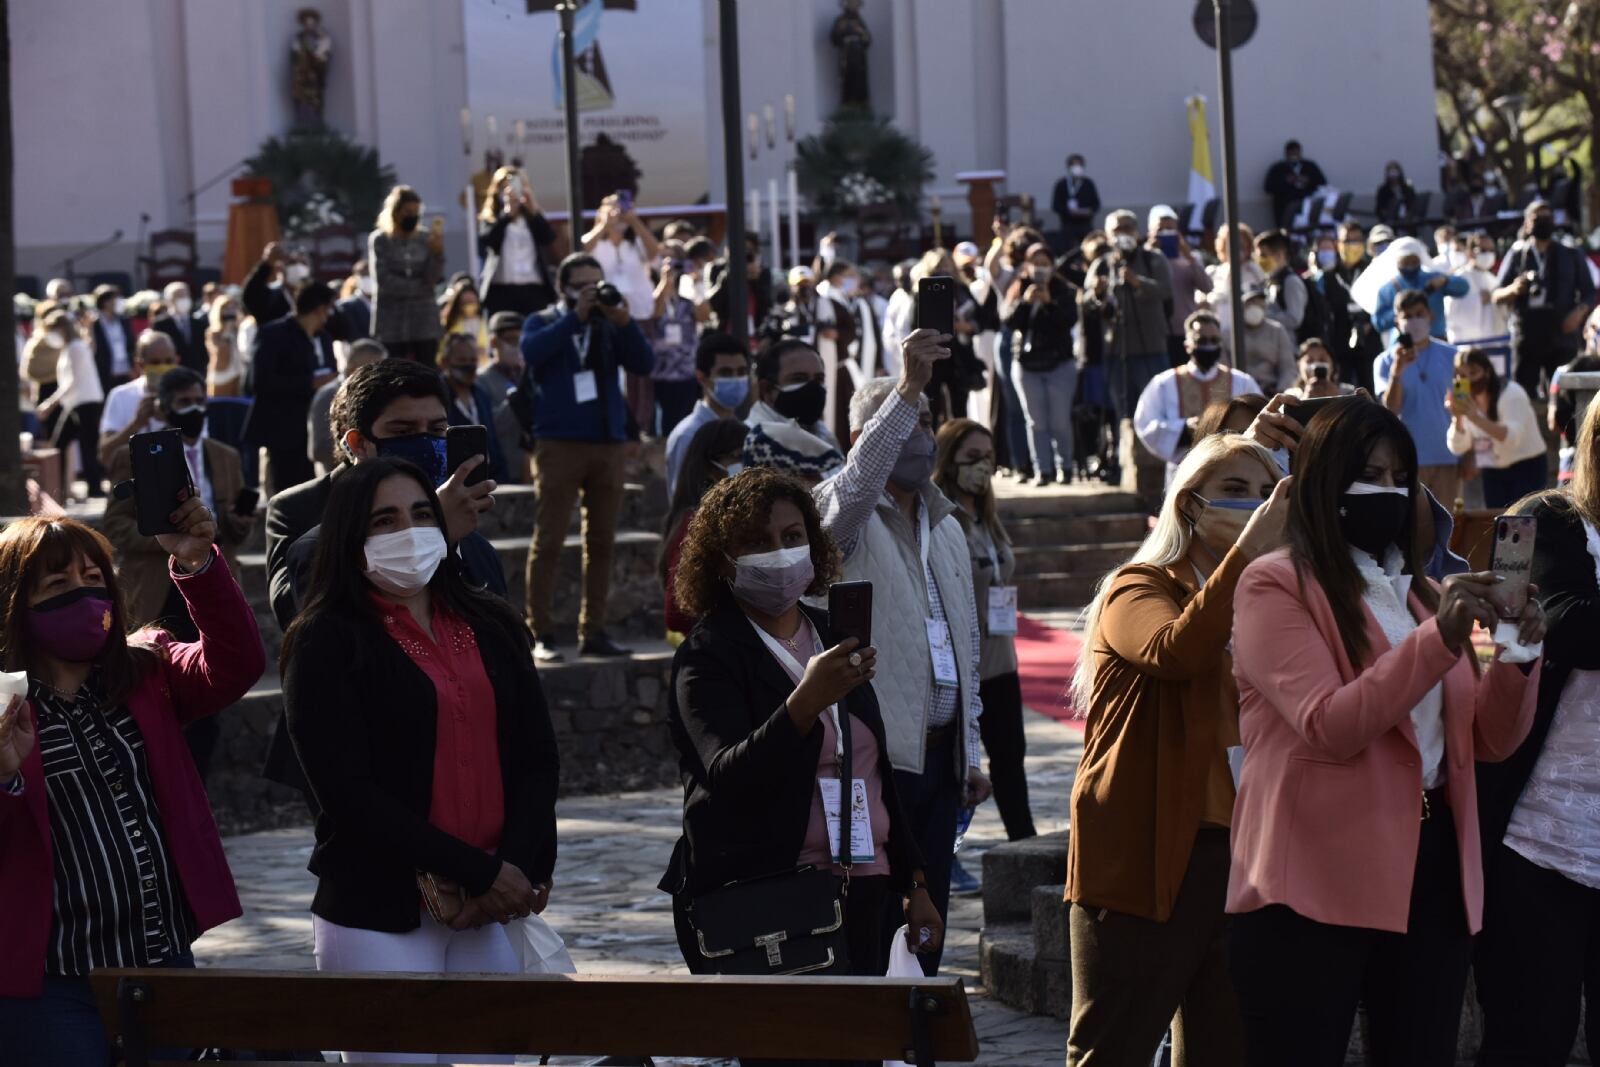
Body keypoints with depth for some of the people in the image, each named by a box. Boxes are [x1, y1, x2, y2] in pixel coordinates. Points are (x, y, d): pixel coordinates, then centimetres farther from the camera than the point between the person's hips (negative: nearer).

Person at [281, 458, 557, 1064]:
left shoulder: (490, 628, 13)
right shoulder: (327, 643, -4)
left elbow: (537, 758, 9)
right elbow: (349, 792, -12)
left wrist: (519, 870, -9)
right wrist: (480, 873, -14)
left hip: (494, 912, 5)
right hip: (379, 915, -5)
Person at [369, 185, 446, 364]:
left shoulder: (424, 242, 6)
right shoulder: (380, 241, 1)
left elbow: (433, 278, -4)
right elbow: (384, 281, -7)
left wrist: (437, 253, -20)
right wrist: (419, 287, -4)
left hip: (424, 324, 2)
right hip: (391, 324, -2)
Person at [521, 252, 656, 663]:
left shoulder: (609, 327, 15)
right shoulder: (544, 322, 9)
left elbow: (644, 363, 1)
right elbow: (531, 352, -13)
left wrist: (624, 321, -13)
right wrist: (575, 316, -15)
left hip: (608, 443, 4)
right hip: (559, 443, -4)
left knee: (601, 542, 5)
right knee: (549, 540, -7)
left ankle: (593, 631, 11)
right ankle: (542, 634, -6)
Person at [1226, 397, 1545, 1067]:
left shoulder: (1419, 591, 19)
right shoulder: (1275, 586, -3)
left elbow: (1491, 740, 13)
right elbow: (1329, 728, -17)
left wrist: (1517, 656, -6)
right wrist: (1439, 637, -23)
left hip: (1432, 868, 7)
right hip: (1319, 886, -6)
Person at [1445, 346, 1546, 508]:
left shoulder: (1511, 394, -18)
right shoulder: (1466, 402, 1)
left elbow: (1513, 437, -34)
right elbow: (1458, 448, -5)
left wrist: (1476, 417, -45)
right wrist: (1457, 418, -24)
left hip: (1527, 469, -6)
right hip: (1493, 473, 6)